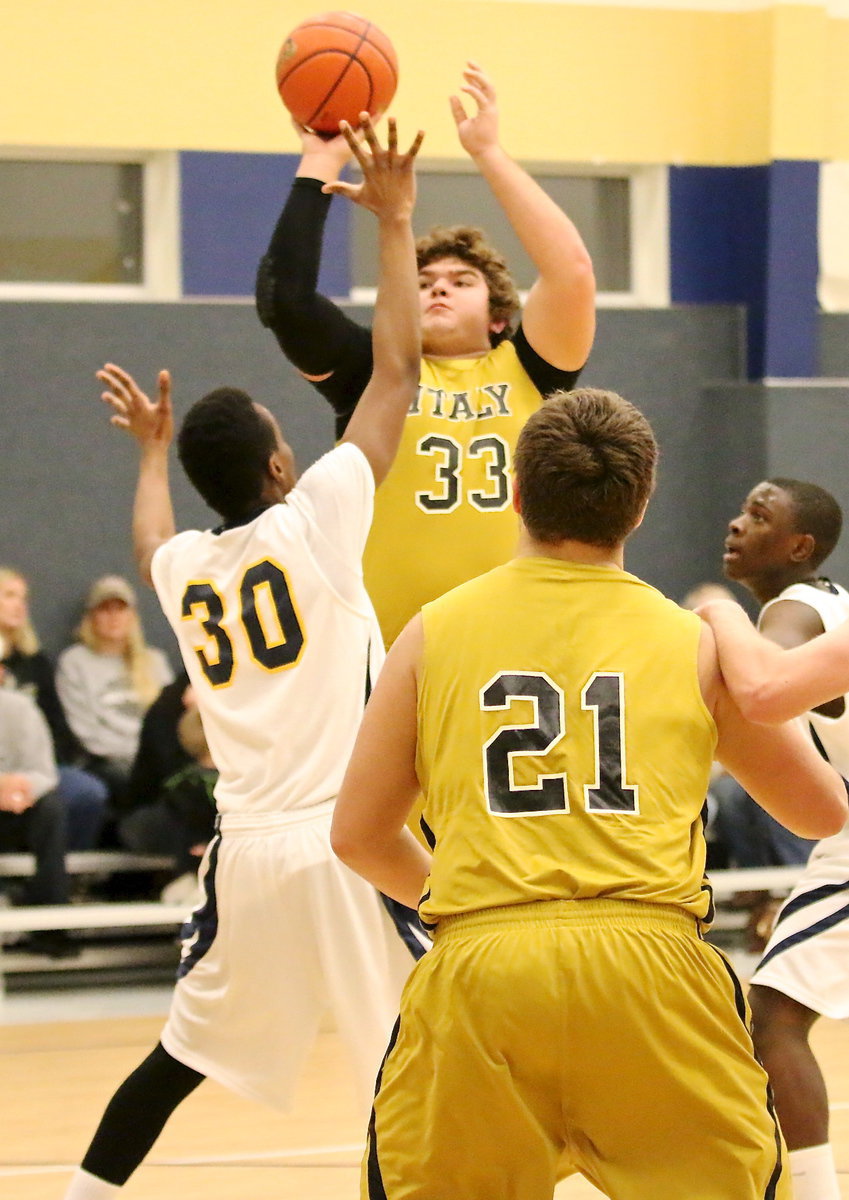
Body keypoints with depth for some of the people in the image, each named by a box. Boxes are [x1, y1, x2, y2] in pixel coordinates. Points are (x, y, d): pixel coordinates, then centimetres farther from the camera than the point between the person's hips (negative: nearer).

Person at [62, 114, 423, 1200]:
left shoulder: (182, 568, 10)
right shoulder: (314, 520, -6)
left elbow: (150, 540, 38)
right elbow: (396, 369, -3)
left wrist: (151, 449, 54)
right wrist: (392, 221, 4)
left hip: (247, 854, 6)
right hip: (347, 838, -6)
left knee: (184, 1052, 18)